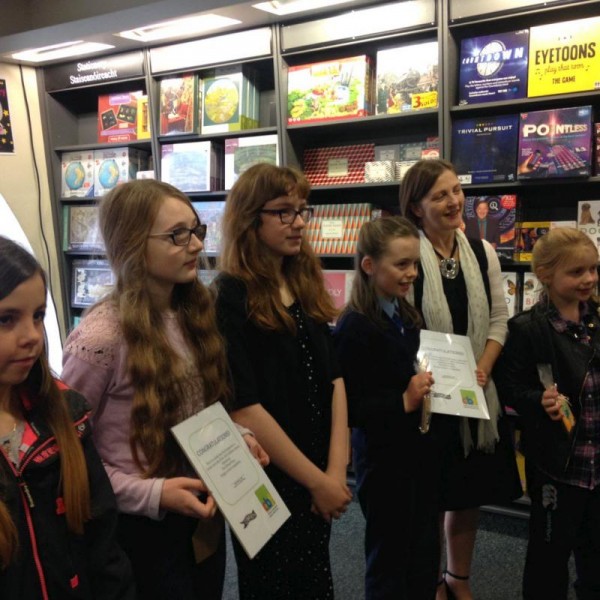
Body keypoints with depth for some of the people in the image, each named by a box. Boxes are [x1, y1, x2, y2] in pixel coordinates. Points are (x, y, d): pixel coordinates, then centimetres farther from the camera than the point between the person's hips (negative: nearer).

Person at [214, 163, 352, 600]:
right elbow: (243, 408, -21)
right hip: (265, 481, -6)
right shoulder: (231, 298, -17)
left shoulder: (307, 285, 5)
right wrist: (317, 480, -15)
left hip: (319, 479, 7)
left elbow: (334, 380, 2)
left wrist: (335, 471, -7)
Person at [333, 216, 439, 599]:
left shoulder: (408, 316, 5)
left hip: (420, 447, 8)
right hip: (383, 455, -7)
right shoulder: (355, 327, -19)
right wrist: (403, 402, -25)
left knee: (426, 554, 20)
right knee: (390, 558, 10)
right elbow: (347, 408, -21)